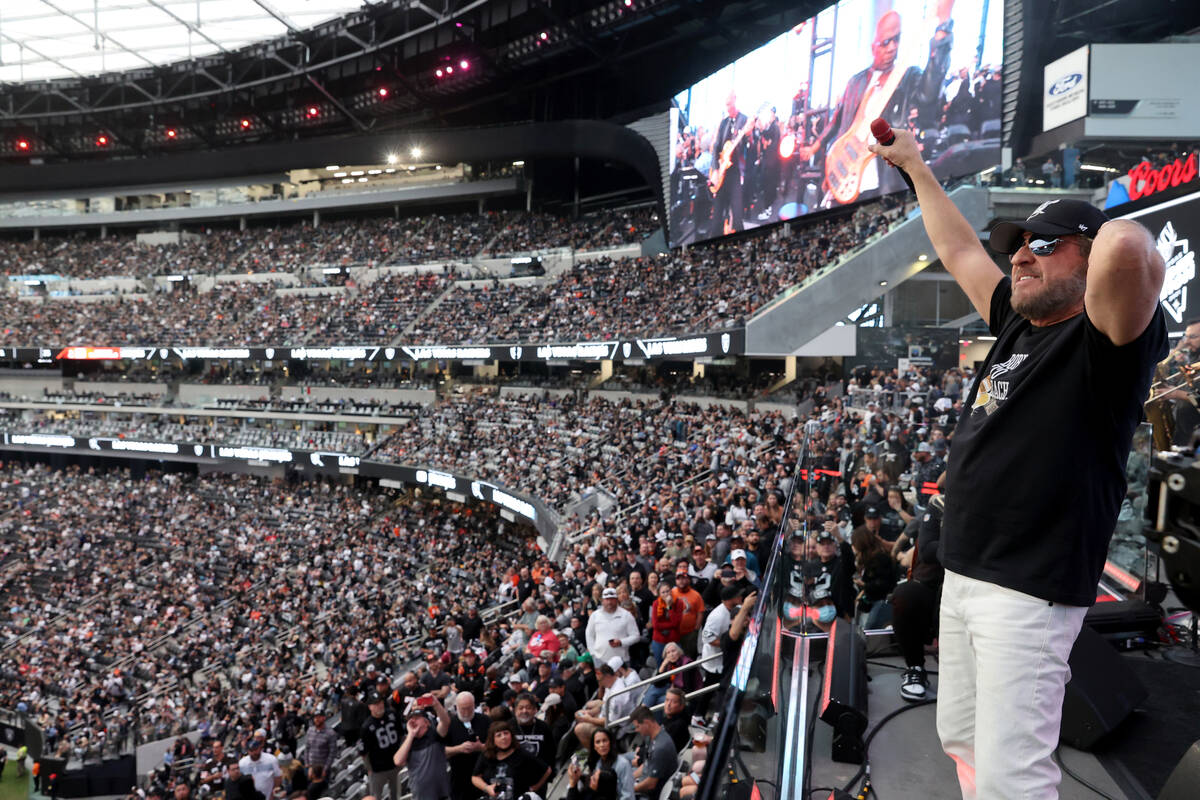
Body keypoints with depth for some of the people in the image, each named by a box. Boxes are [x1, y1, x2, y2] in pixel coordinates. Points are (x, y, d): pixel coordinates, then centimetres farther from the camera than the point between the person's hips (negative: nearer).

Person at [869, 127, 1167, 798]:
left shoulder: (1107, 339, -13)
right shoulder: (1018, 325, 11)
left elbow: (1127, 248, -35)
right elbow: (959, 250, 24)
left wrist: (1108, 233, -10)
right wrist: (916, 168, 32)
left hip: (1031, 592, -9)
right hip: (962, 577, 9)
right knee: (964, 745, 20)